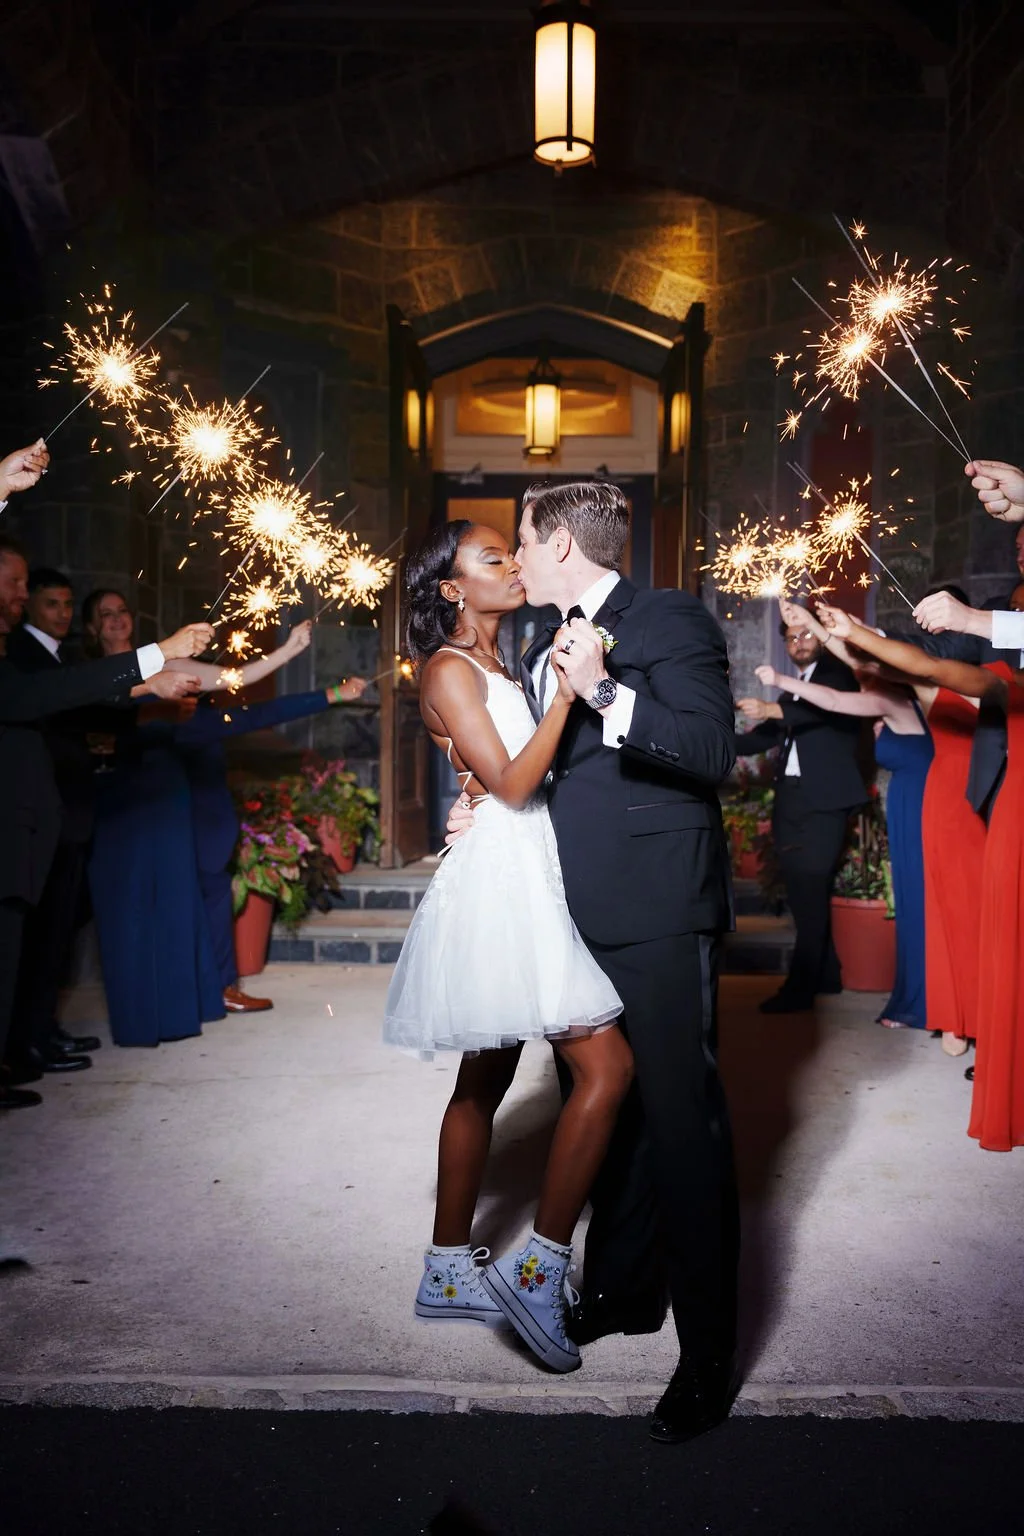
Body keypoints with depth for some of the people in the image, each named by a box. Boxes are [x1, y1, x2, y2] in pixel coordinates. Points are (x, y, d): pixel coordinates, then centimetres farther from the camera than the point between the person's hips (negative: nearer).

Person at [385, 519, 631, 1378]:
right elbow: (511, 783, -16)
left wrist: (575, 684, 7)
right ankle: (540, 1268, -4)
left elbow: (536, 775, 13)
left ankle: (449, 1274, 23)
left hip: (528, 881, 10)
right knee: (607, 1066, -12)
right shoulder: (449, 668, -9)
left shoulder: (499, 666, 18)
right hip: (501, 879, -10)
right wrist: (566, 693, -20)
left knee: (485, 1080, 13)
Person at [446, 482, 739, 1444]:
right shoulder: (542, 653, 18)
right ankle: (623, 1291, 37)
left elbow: (713, 751, -18)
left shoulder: (671, 622, -7)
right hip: (573, 915, 9)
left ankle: (708, 1353, 10)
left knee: (681, 1121, -3)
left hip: (657, 915, -8)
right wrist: (484, 814, 9)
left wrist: (606, 694, -27)